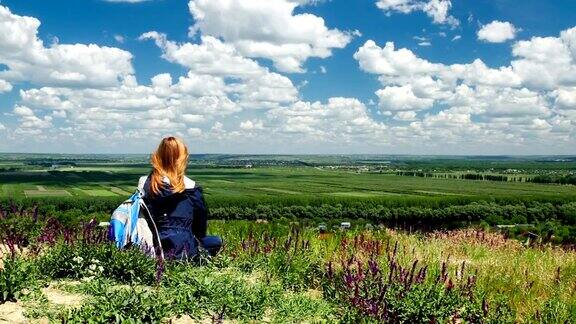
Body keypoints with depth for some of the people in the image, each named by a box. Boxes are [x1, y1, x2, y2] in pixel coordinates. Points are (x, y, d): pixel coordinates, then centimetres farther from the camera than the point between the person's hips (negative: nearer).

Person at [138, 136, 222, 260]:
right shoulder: (191, 188, -10)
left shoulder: (144, 183, -1)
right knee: (216, 241, 23)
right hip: (182, 249, -5)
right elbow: (201, 226, 1)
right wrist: (197, 239, 22)